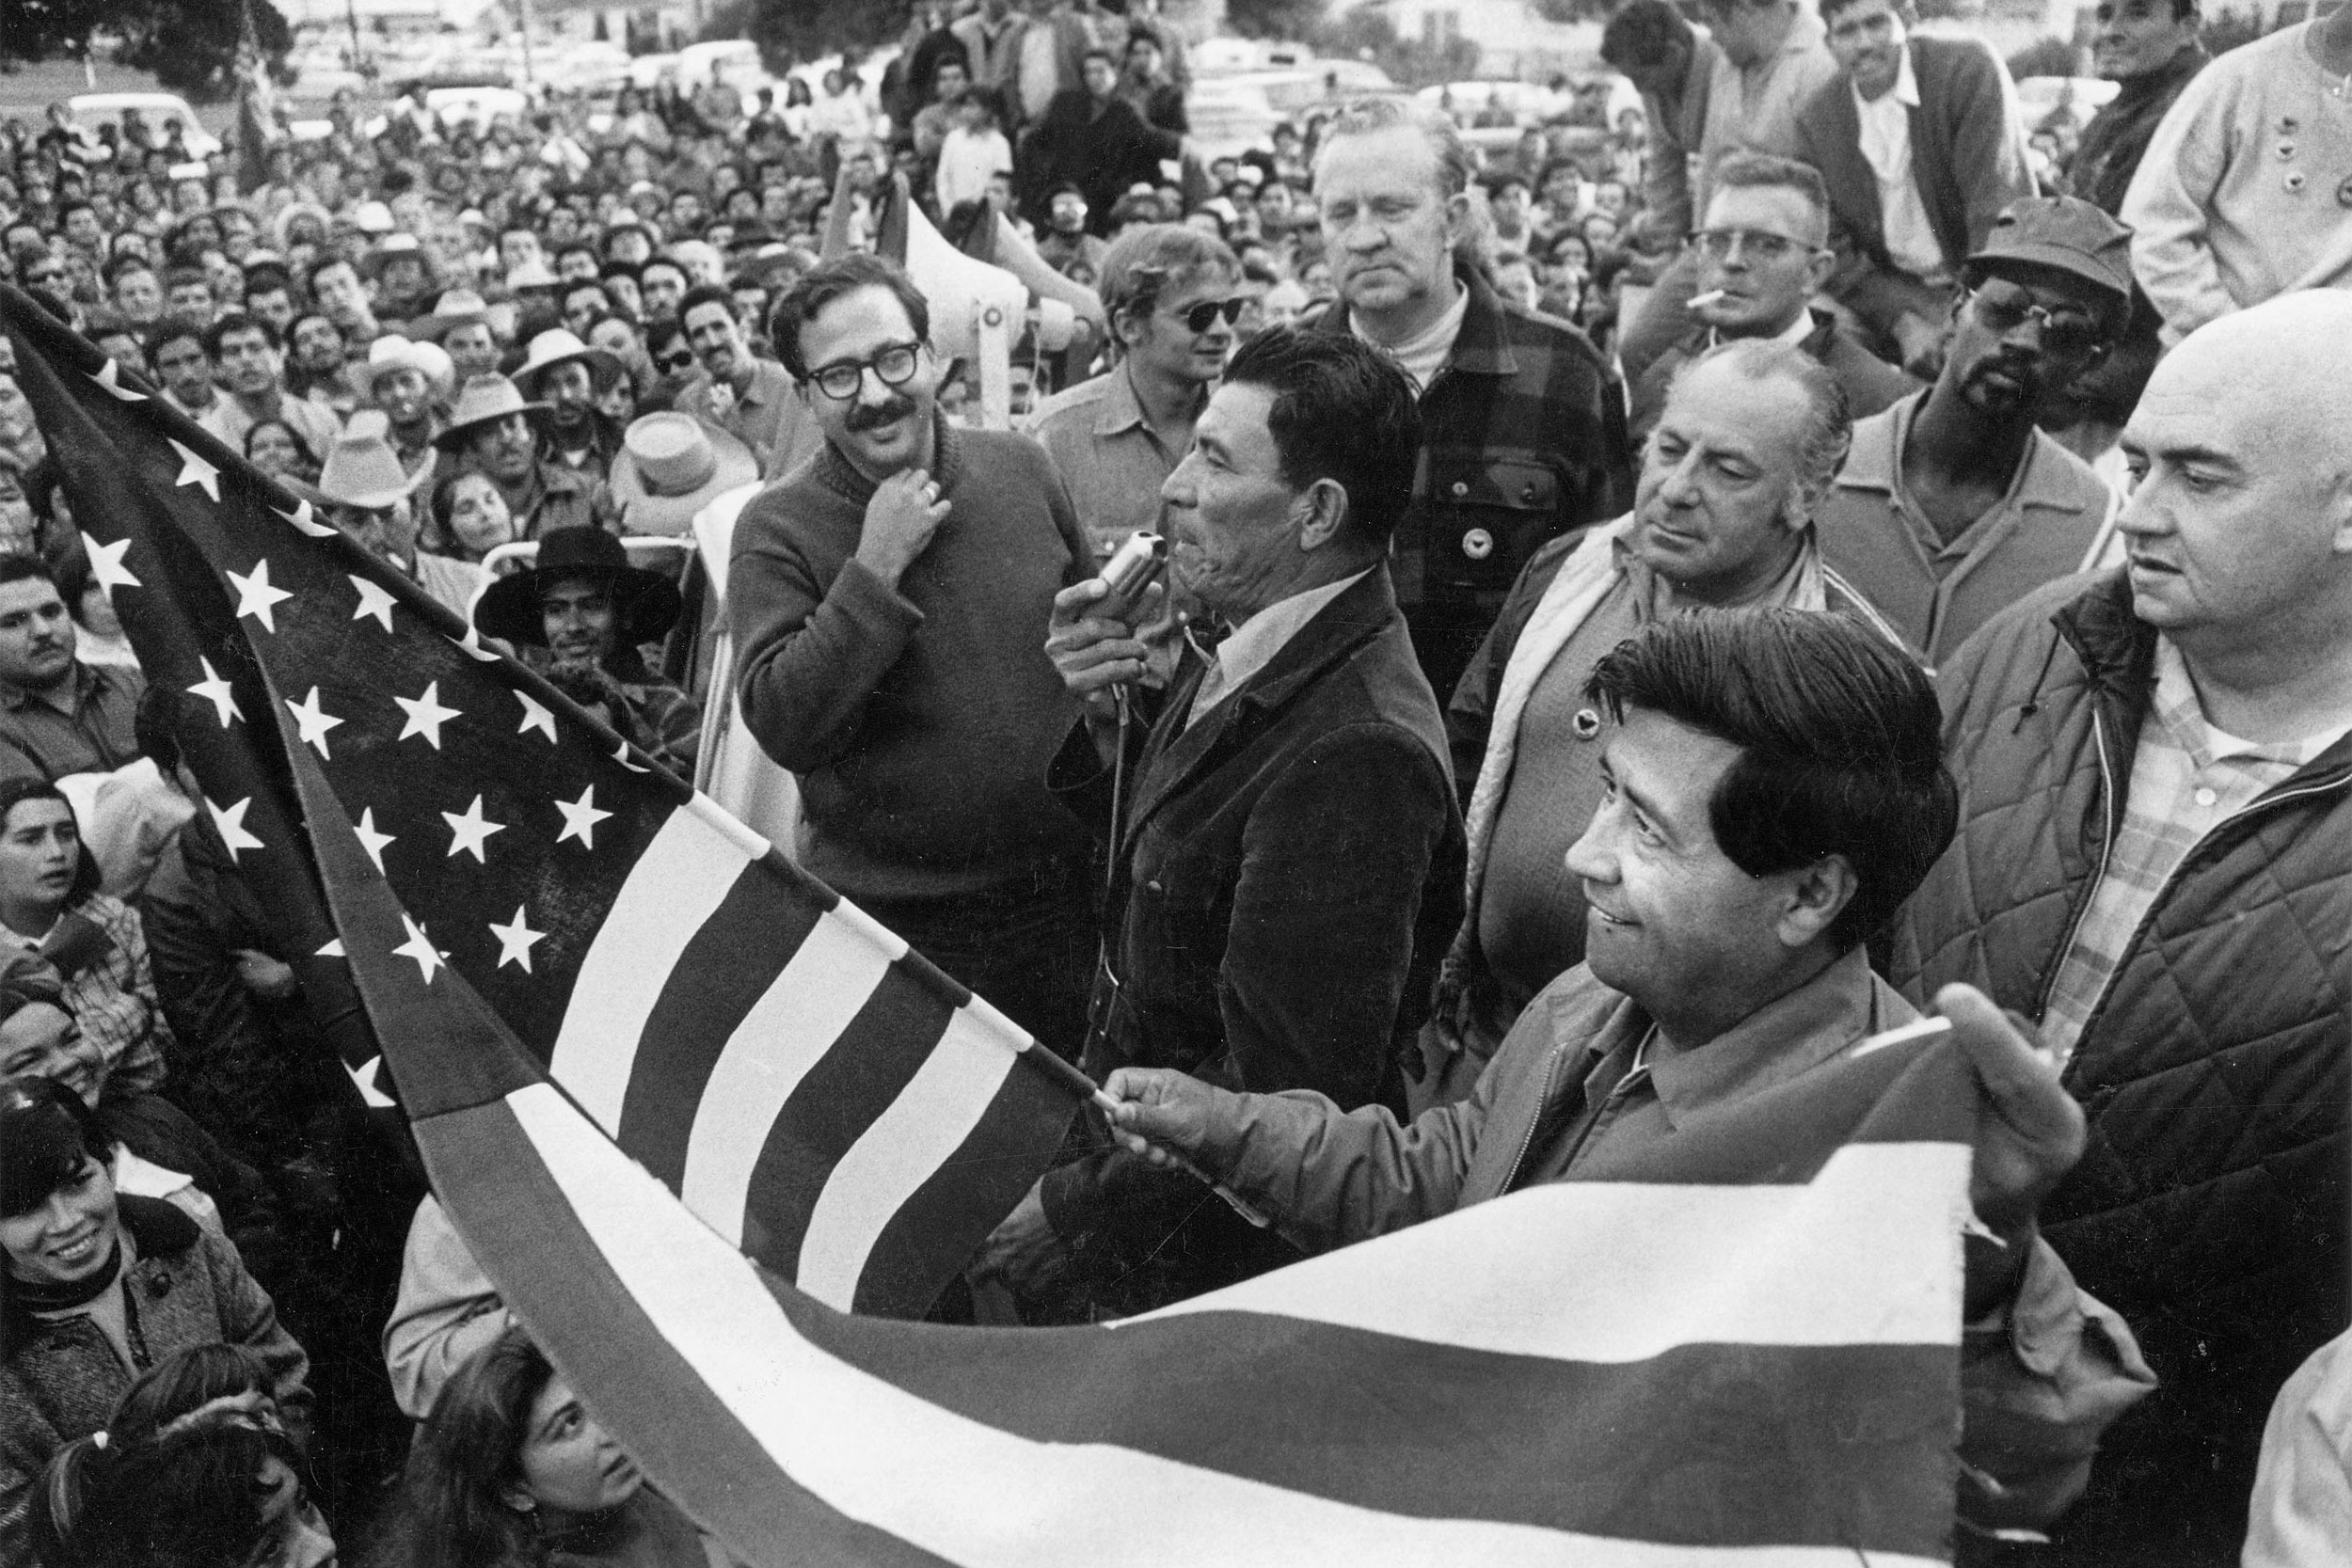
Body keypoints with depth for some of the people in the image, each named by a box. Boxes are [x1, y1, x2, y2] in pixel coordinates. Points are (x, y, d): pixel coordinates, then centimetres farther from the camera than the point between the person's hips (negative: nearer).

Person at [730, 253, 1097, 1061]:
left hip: (1062, 893, 3)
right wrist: (874, 566, -24)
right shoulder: (777, 530, -10)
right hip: (889, 916, -3)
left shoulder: (1022, 467, 0)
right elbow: (782, 727, -21)